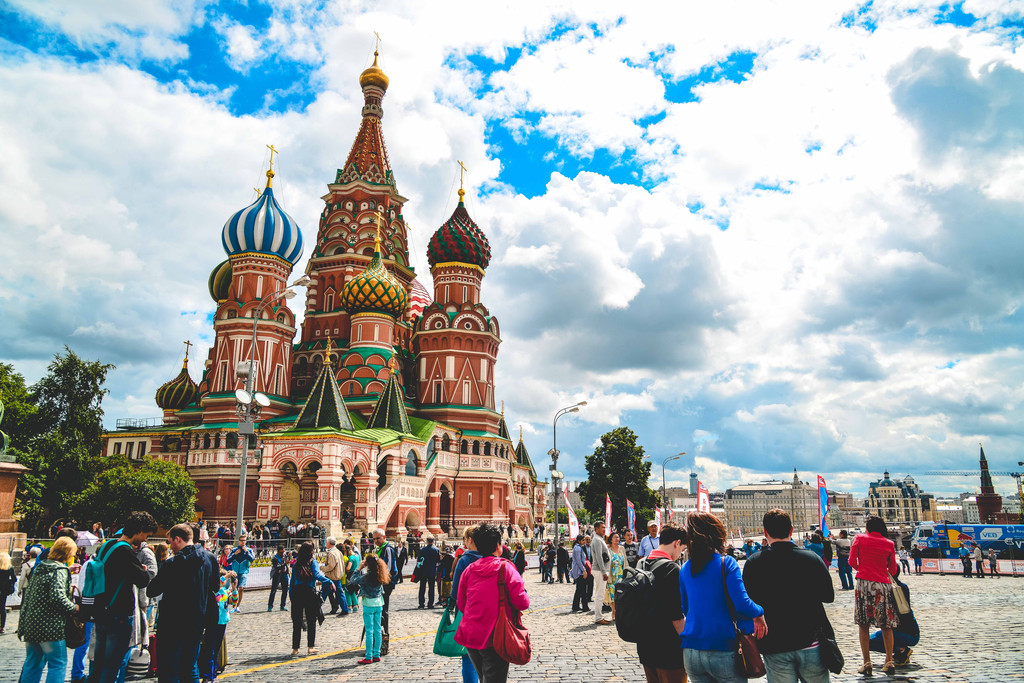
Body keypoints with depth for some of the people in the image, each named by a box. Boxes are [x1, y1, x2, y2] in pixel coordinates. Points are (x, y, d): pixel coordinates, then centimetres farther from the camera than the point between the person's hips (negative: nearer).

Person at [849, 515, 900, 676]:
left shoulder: (860, 538, 4)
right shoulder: (889, 544, 9)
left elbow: (852, 561, 2)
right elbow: (893, 569, 12)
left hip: (864, 583, -2)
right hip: (883, 584, 2)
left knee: (864, 625, 3)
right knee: (886, 626, 13)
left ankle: (866, 663, 1)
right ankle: (889, 662, 13)